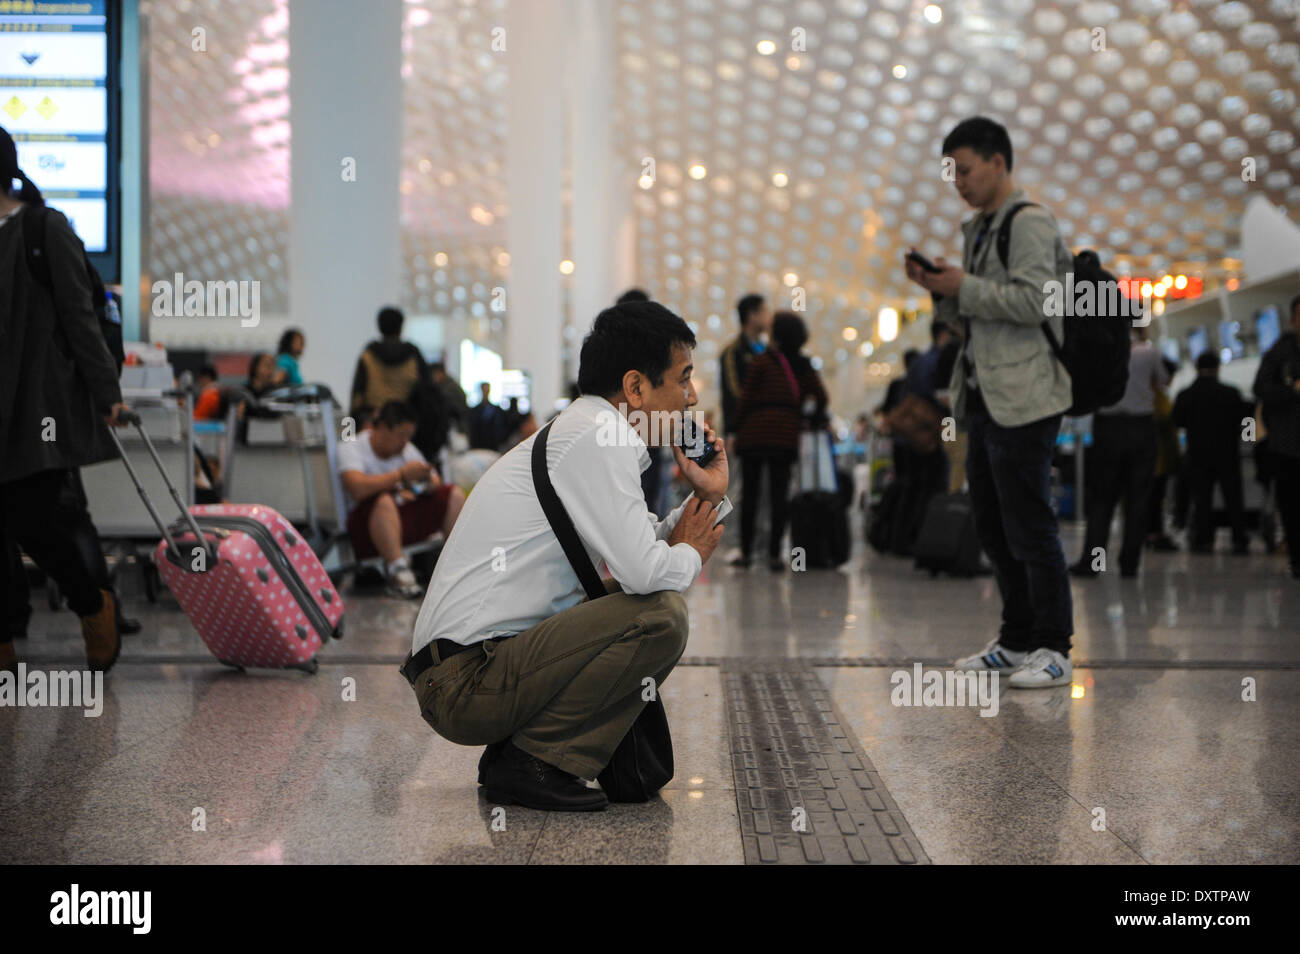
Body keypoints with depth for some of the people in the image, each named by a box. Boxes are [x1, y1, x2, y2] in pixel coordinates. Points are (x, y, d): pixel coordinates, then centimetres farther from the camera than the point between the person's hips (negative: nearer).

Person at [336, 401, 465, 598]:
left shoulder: (406, 449, 9)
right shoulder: (351, 448, -11)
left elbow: (435, 483, 11)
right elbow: (358, 489, -30)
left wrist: (427, 481, -15)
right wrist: (402, 474, -27)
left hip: (407, 518, 7)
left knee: (454, 495, -6)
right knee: (384, 501, -39)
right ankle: (397, 570, -39)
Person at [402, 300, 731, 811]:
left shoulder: (584, 432, 16)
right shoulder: (595, 437, -14)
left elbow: (639, 552, 22)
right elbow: (644, 570, -22)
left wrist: (709, 496, 10)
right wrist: (690, 555, -1)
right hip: (467, 683, -10)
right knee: (661, 614, -19)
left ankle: (519, 750, 12)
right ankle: (533, 760, -7)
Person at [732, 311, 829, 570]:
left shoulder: (763, 360, 0)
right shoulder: (805, 366, 10)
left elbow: (747, 396, -3)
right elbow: (821, 398, 5)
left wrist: (738, 428, 2)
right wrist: (813, 422, 21)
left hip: (755, 432, -3)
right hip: (786, 434, 3)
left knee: (750, 492, 3)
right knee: (779, 493, 4)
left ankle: (746, 551, 4)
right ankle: (774, 553, -2)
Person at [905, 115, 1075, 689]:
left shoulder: (1030, 223, -8)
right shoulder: (978, 229, 20)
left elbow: (1033, 301, -21)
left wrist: (964, 286, -14)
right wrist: (939, 290, 6)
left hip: (1024, 399, -9)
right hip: (984, 397, 10)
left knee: (1029, 526, -7)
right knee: (993, 529, 12)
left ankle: (1054, 649, 0)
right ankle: (1017, 641, 20)